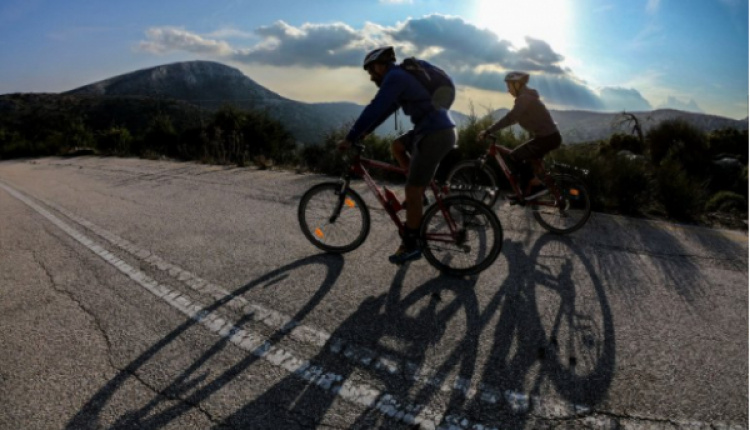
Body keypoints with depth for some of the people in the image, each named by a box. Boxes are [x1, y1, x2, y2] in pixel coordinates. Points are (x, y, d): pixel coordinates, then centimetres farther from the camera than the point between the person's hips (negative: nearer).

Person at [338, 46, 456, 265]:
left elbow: (374, 109, -16)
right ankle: (420, 193, 21)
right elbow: (384, 109, 26)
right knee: (397, 146, 24)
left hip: (435, 134, -10)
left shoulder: (394, 77, -9)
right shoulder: (402, 76, 21)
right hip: (438, 129, 10)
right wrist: (364, 132, 23)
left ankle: (410, 246, 8)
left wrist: (350, 138, -11)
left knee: (412, 191, -3)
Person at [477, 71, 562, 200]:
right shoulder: (526, 97, 15)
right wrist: (490, 130, 18)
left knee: (514, 157, -7)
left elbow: (509, 118, -27)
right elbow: (513, 118, 22)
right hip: (549, 136, 10)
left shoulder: (524, 98, -16)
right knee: (527, 161, 21)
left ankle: (538, 186, -1)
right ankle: (526, 192, 24)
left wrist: (488, 131, -29)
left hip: (547, 138, -10)